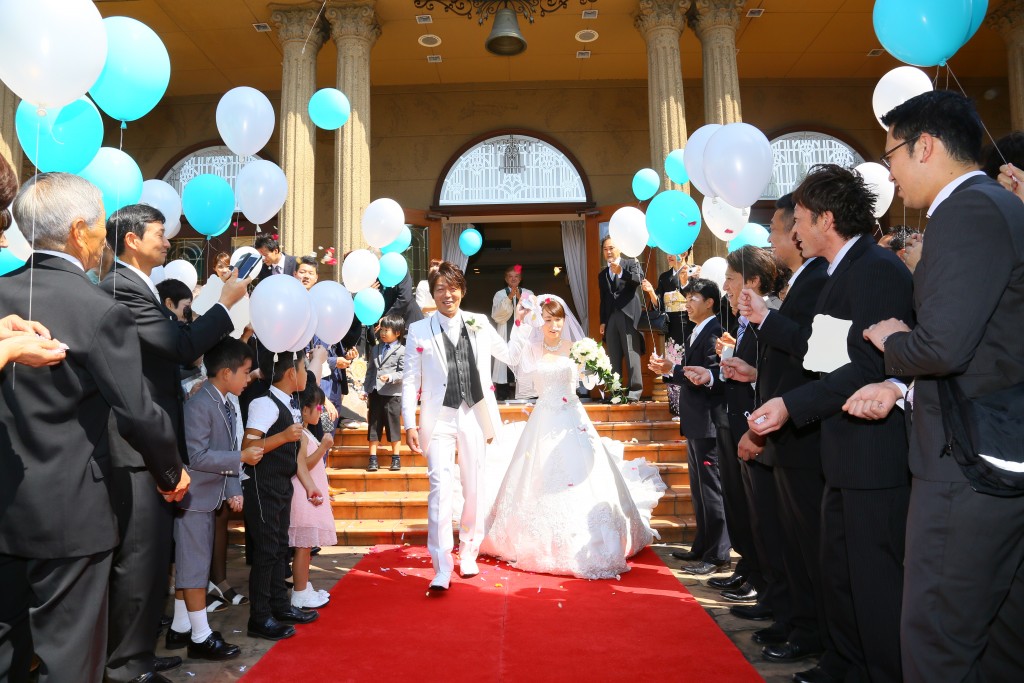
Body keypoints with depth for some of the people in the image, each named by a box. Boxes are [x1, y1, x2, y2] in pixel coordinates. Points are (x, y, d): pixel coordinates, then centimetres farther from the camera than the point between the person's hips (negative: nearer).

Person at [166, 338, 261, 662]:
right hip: (194, 498, -9)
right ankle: (201, 636, 10)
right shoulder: (198, 404, -20)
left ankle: (180, 628, 28)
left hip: (210, 497, 9)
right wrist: (242, 457, -20)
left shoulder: (227, 405, 8)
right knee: (195, 566, 1)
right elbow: (196, 457, -24)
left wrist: (234, 490, 0)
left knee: (189, 564, 17)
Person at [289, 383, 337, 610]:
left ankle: (304, 588, 25)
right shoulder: (300, 435, -15)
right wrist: (323, 447, -21)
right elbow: (303, 465, -20)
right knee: (303, 546, -3)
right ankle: (300, 595, 5)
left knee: (306, 546, 16)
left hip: (311, 495, 10)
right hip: (304, 496, -10)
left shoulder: (305, 433, 16)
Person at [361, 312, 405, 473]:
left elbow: (403, 372, -9)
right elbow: (369, 370, 16)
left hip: (392, 394, -5)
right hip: (375, 393, 5)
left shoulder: (401, 351, -4)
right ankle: (373, 459, 13)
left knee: (393, 426, 3)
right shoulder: (375, 349, 14)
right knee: (373, 426, 7)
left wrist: (391, 377, -25)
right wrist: (365, 389, 10)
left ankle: (396, 458, 13)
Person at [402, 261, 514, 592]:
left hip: (473, 416, 2)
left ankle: (468, 554, 30)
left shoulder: (480, 324, 6)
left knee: (474, 490, 11)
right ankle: (442, 569, -6)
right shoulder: (419, 331, 1)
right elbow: (410, 380, -1)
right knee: (440, 488, -12)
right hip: (439, 419, -2)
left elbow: (510, 354, 15)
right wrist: (410, 423, -6)